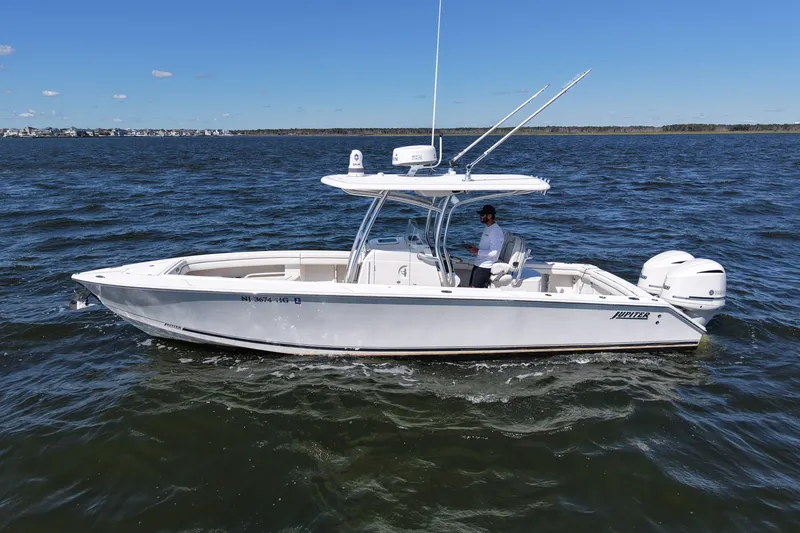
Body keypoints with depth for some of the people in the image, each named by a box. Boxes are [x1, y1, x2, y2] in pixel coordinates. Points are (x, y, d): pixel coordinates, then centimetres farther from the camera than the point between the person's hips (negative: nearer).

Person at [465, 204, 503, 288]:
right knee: (471, 287, 10)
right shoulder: (488, 228, 14)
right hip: (478, 264, 10)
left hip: (485, 267, -10)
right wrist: (475, 248, 7)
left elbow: (494, 253, -23)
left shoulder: (496, 231, -17)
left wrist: (477, 251, -19)